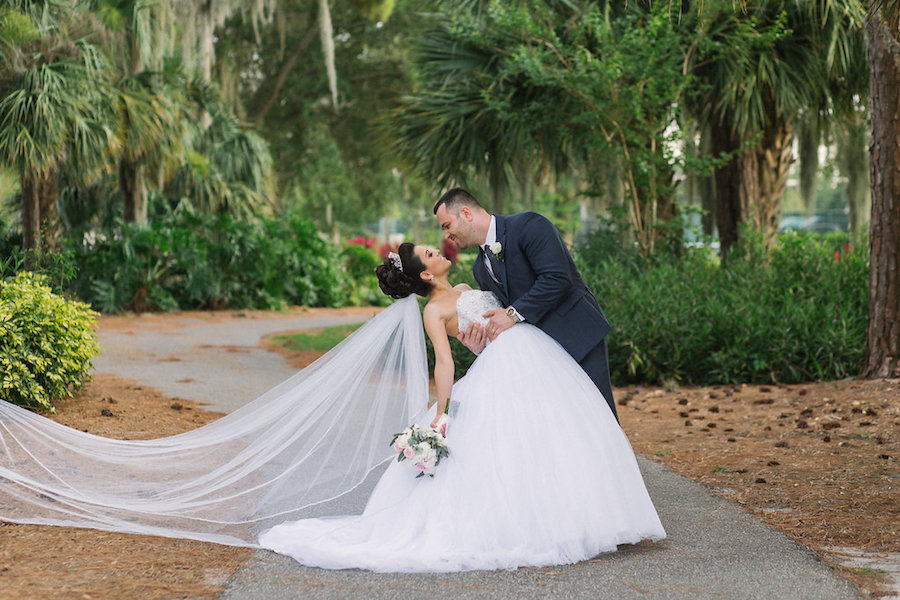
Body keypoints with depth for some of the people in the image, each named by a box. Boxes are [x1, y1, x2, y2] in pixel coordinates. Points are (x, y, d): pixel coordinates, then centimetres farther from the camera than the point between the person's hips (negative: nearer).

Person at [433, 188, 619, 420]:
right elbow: (496, 322, 14)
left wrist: (514, 313, -21)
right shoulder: (480, 269, 12)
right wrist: (478, 346, -7)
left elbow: (557, 278, -21)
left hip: (579, 338, -7)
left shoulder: (528, 225, -11)